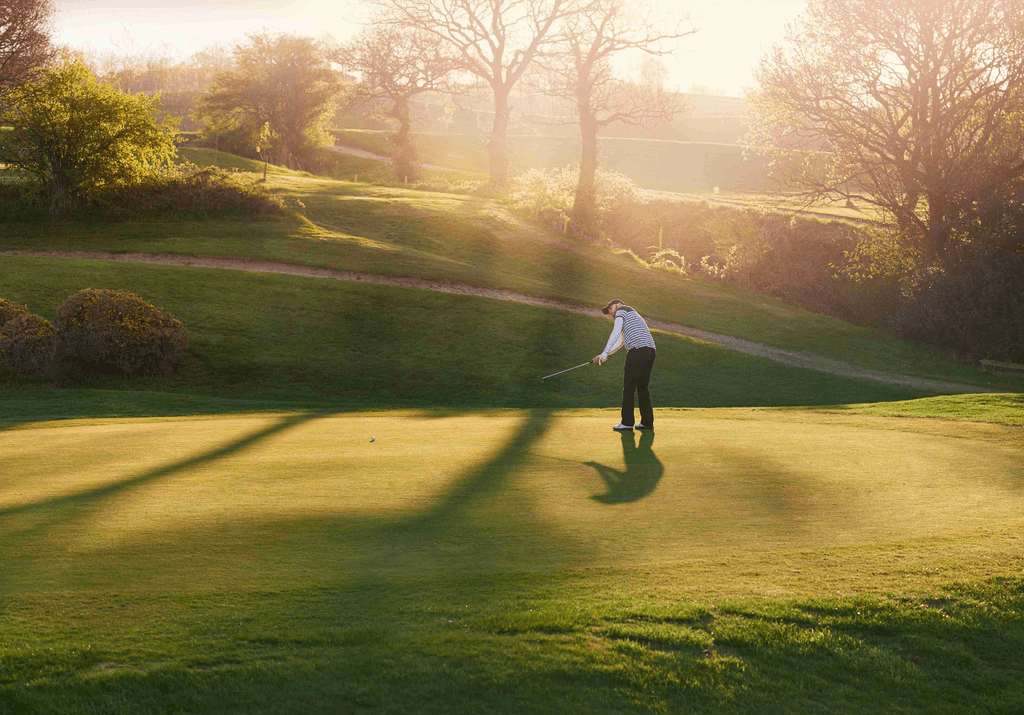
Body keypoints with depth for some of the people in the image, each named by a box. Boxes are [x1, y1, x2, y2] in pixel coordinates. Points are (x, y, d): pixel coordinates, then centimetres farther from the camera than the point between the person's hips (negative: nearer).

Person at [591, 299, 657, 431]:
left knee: (628, 387, -3)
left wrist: (605, 353, -8)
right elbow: (619, 342, 37)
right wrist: (603, 356, 32)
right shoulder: (634, 316, 36)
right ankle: (647, 421, 11)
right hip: (651, 350, 8)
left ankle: (627, 423, -2)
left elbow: (616, 332, -5)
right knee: (643, 387, 14)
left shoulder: (622, 310, 10)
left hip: (638, 350, -8)